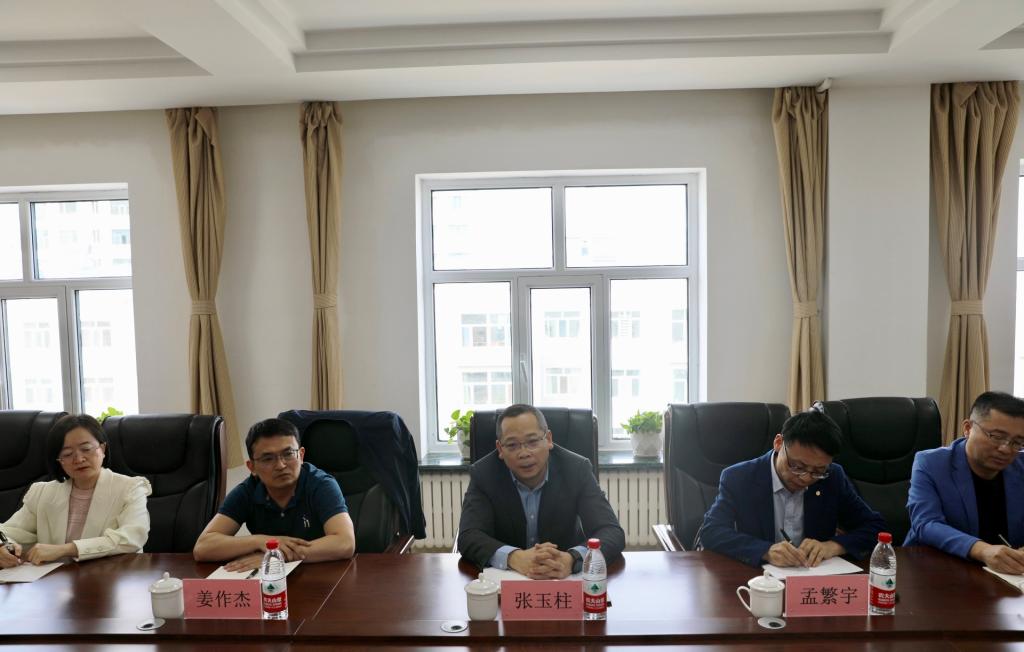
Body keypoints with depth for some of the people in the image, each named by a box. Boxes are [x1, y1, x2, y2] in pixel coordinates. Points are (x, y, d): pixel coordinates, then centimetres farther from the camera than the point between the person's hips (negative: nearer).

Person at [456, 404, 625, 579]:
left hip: (566, 578, 0)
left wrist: (571, 560, -37)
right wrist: (515, 558, -36)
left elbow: (612, 533, -18)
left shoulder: (576, 469, -12)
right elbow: (469, 538, -17)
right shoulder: (484, 474, -11)